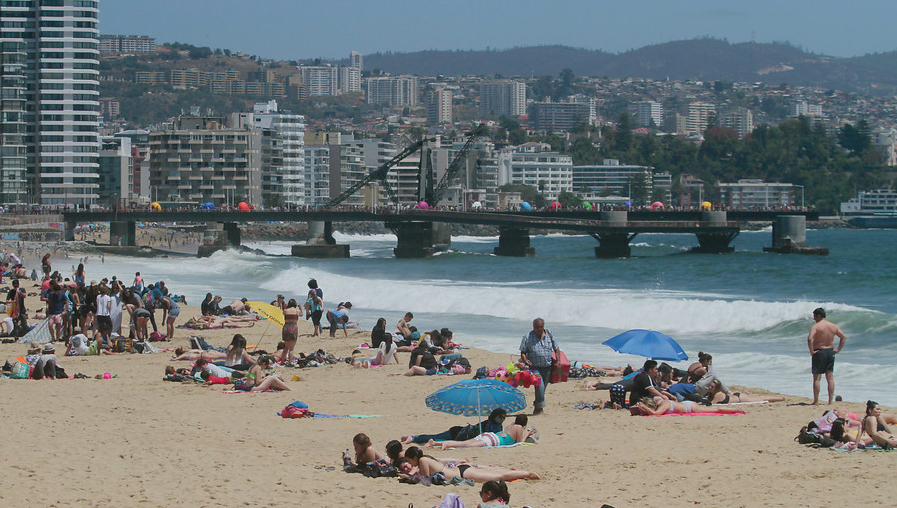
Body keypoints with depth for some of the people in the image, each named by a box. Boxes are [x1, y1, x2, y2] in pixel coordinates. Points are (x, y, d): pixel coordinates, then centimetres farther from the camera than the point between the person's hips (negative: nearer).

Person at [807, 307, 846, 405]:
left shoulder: (816, 326, -12)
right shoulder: (833, 326, 7)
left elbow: (810, 339, -26)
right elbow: (843, 338, 11)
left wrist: (811, 351, -16)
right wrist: (838, 350, 11)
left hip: (819, 352, -5)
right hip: (830, 351, 5)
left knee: (816, 378, 1)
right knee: (830, 378, 9)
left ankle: (816, 401, 2)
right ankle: (831, 400, 8)